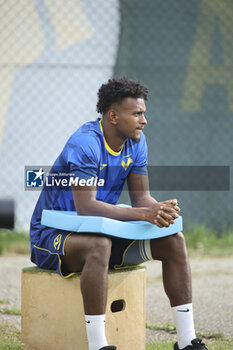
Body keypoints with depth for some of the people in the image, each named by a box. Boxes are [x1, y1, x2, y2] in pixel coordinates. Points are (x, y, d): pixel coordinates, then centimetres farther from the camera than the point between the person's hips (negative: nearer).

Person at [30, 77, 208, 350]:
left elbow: (141, 197, -1)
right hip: (53, 234, -8)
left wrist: (161, 209, -26)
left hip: (102, 232, 8)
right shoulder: (85, 143, -25)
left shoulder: (136, 142, 1)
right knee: (99, 246, -41)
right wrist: (143, 214, -40)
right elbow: (86, 207, -34)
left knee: (173, 241, -6)